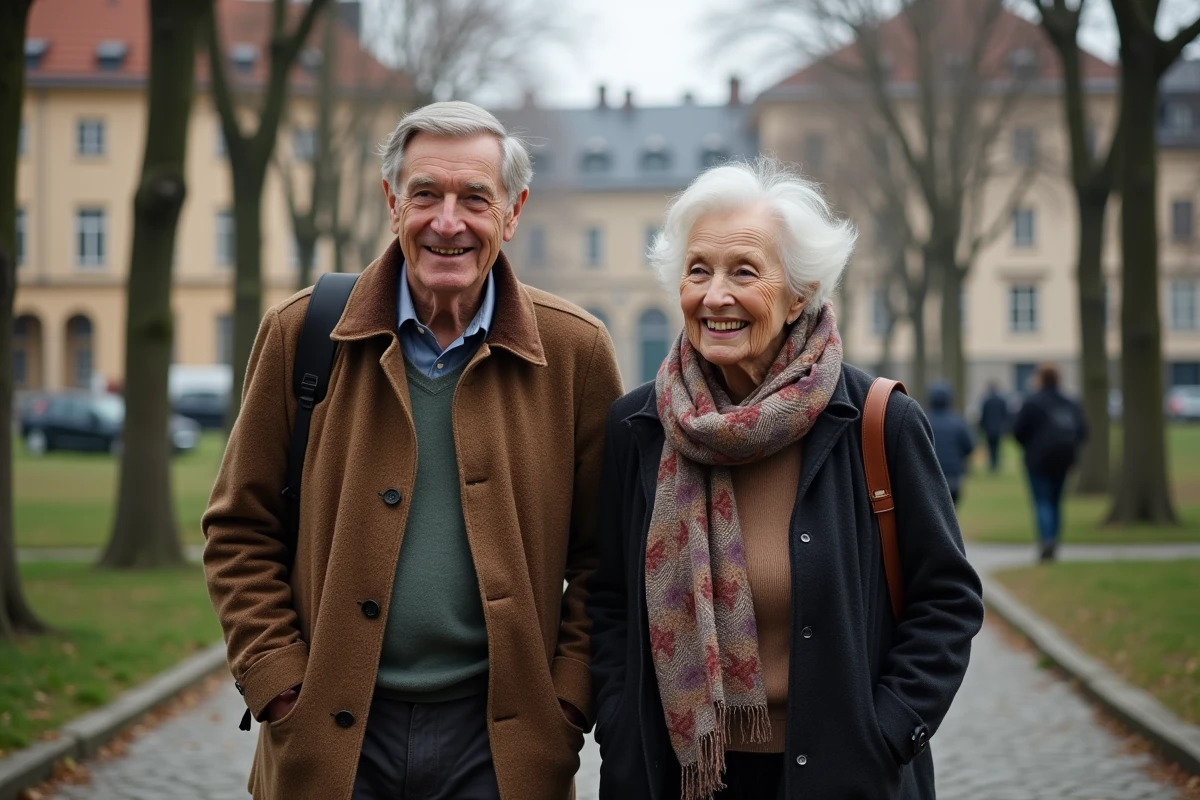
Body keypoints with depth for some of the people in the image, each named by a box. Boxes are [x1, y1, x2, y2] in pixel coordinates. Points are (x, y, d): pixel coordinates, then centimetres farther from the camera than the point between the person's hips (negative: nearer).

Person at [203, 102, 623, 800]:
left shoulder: (575, 350, -1)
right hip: (331, 738, 1)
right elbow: (240, 530, 4)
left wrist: (567, 702, -5)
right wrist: (278, 685, -5)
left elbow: (603, 554, 3)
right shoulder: (301, 333, -1)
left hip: (499, 741, 0)